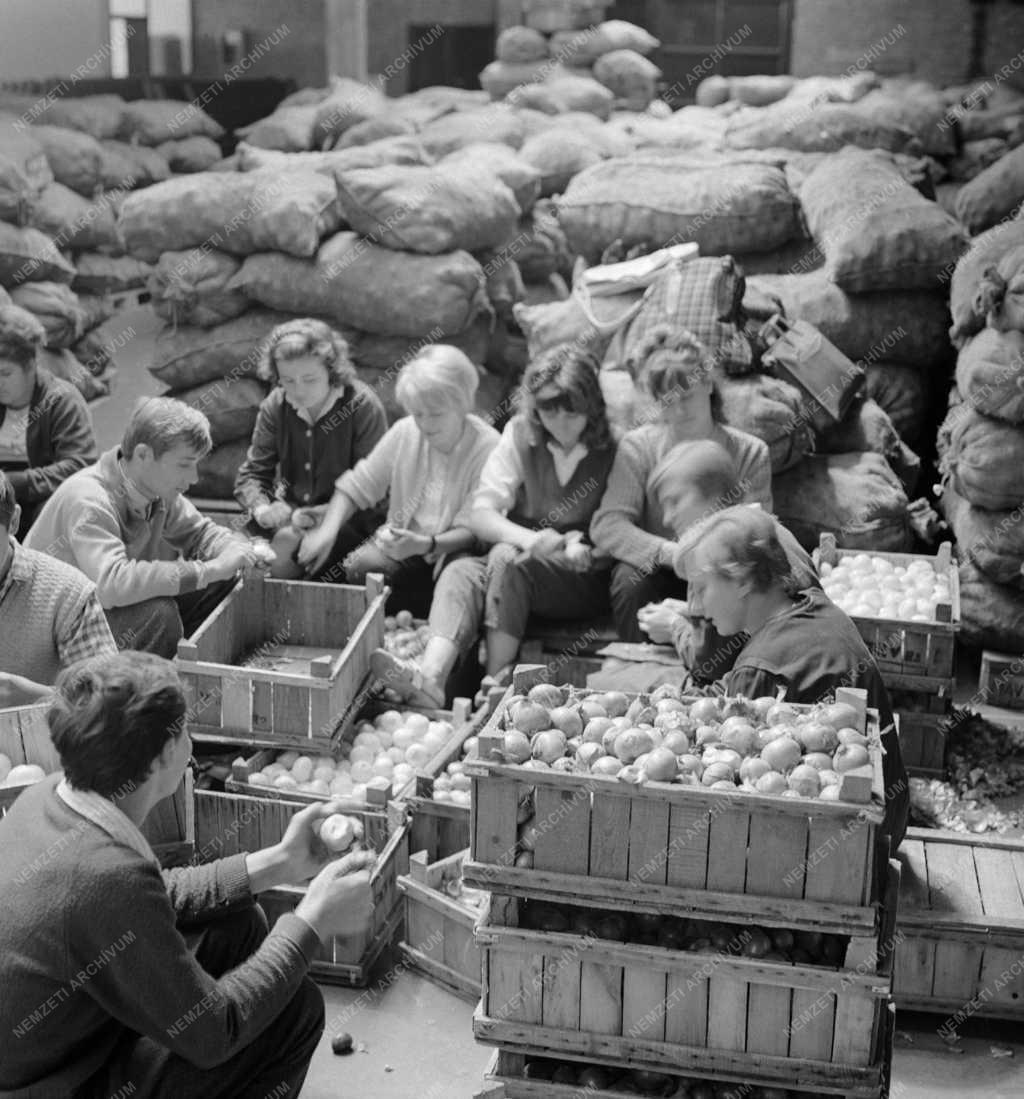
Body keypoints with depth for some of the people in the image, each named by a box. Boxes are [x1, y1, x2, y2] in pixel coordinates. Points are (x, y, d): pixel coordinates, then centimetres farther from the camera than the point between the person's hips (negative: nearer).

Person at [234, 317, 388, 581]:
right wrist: (262, 509, -19)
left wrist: (319, 515, -29)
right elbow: (251, 475, 5)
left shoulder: (363, 406, -14)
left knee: (288, 546, -31)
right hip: (290, 513, 4)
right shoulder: (275, 406, 0)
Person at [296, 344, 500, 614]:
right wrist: (327, 530, -16)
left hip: (454, 549, -3)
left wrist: (427, 544, -35)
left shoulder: (487, 447, -16)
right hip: (400, 540, 3)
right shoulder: (404, 433, -3)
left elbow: (473, 530, -17)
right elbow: (356, 487, 2)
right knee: (358, 568, -26)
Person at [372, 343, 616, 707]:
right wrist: (527, 537, -24)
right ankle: (430, 677, -47)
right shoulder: (521, 435, 4)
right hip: (517, 562, 3)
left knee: (507, 557, -31)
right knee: (460, 573, -27)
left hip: (585, 578, -3)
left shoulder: (615, 448, -3)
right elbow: (481, 514, -5)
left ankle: (495, 684, -28)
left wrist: (584, 548, -22)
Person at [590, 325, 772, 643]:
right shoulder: (637, 447, -3)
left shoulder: (750, 453, 0)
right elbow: (606, 525, -15)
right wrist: (671, 553, -32)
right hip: (657, 572, -1)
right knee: (632, 580, -33)